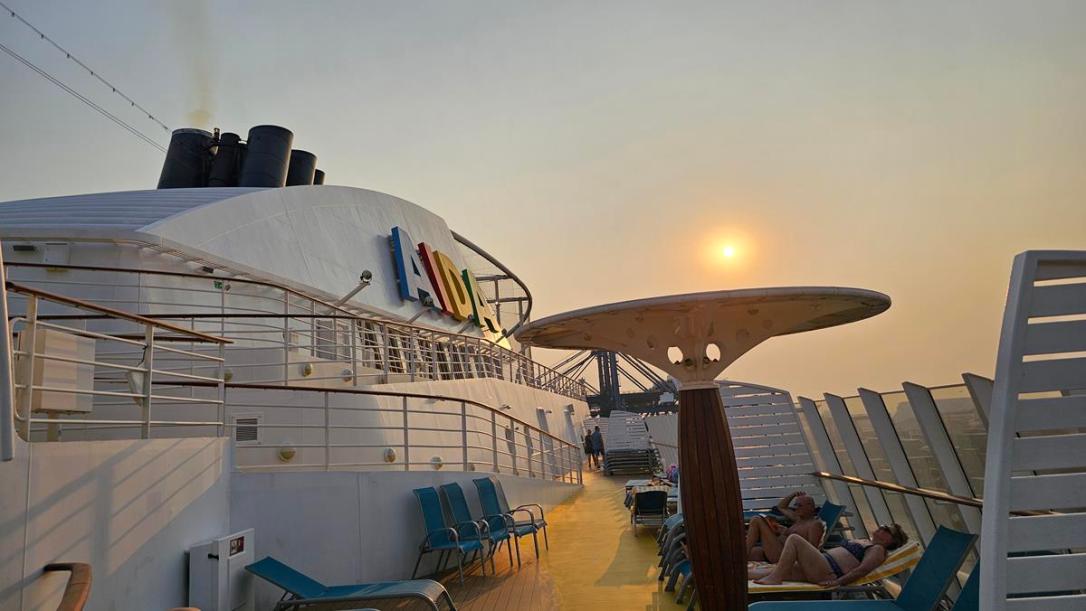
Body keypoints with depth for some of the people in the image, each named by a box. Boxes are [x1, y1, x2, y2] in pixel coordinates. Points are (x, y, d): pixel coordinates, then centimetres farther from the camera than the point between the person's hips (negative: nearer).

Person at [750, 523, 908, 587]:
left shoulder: (878, 549, 2)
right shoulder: (863, 541, 30)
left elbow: (862, 570, -14)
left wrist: (837, 582, -24)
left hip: (827, 572, -8)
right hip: (821, 564, 8)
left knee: (794, 538, -20)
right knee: (773, 571, -3)